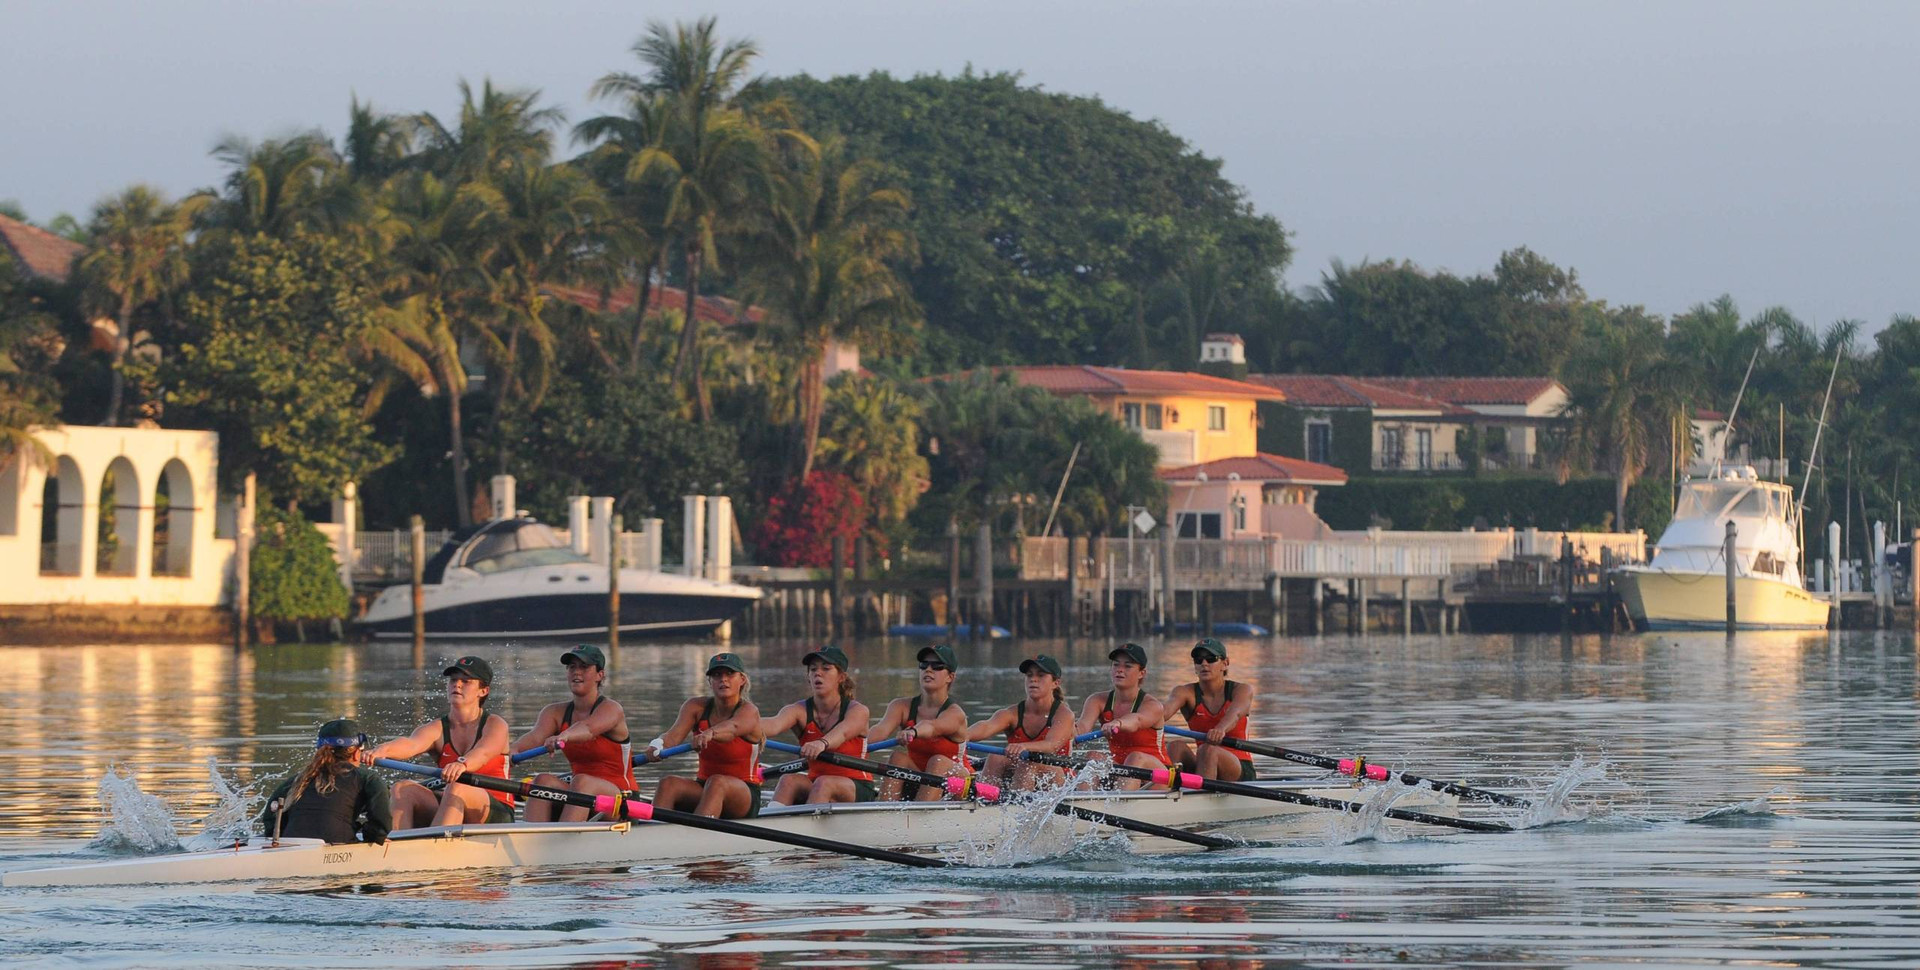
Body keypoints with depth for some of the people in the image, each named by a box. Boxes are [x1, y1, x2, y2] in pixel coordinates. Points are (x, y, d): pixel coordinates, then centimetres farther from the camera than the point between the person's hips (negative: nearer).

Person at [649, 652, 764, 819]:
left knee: (717, 782, -37)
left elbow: (732, 728, -35)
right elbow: (675, 733, -16)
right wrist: (657, 745, -40)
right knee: (668, 783, -25)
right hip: (703, 787, 4)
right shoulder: (696, 707, 3)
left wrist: (709, 734, -58)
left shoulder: (749, 712, -10)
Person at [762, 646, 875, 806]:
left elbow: (842, 733, -31)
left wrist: (822, 743, -56)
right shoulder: (800, 710, 0)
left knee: (823, 783, -34)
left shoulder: (857, 710, -7)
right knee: (789, 780, -28)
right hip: (814, 784, 3)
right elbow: (774, 725, -23)